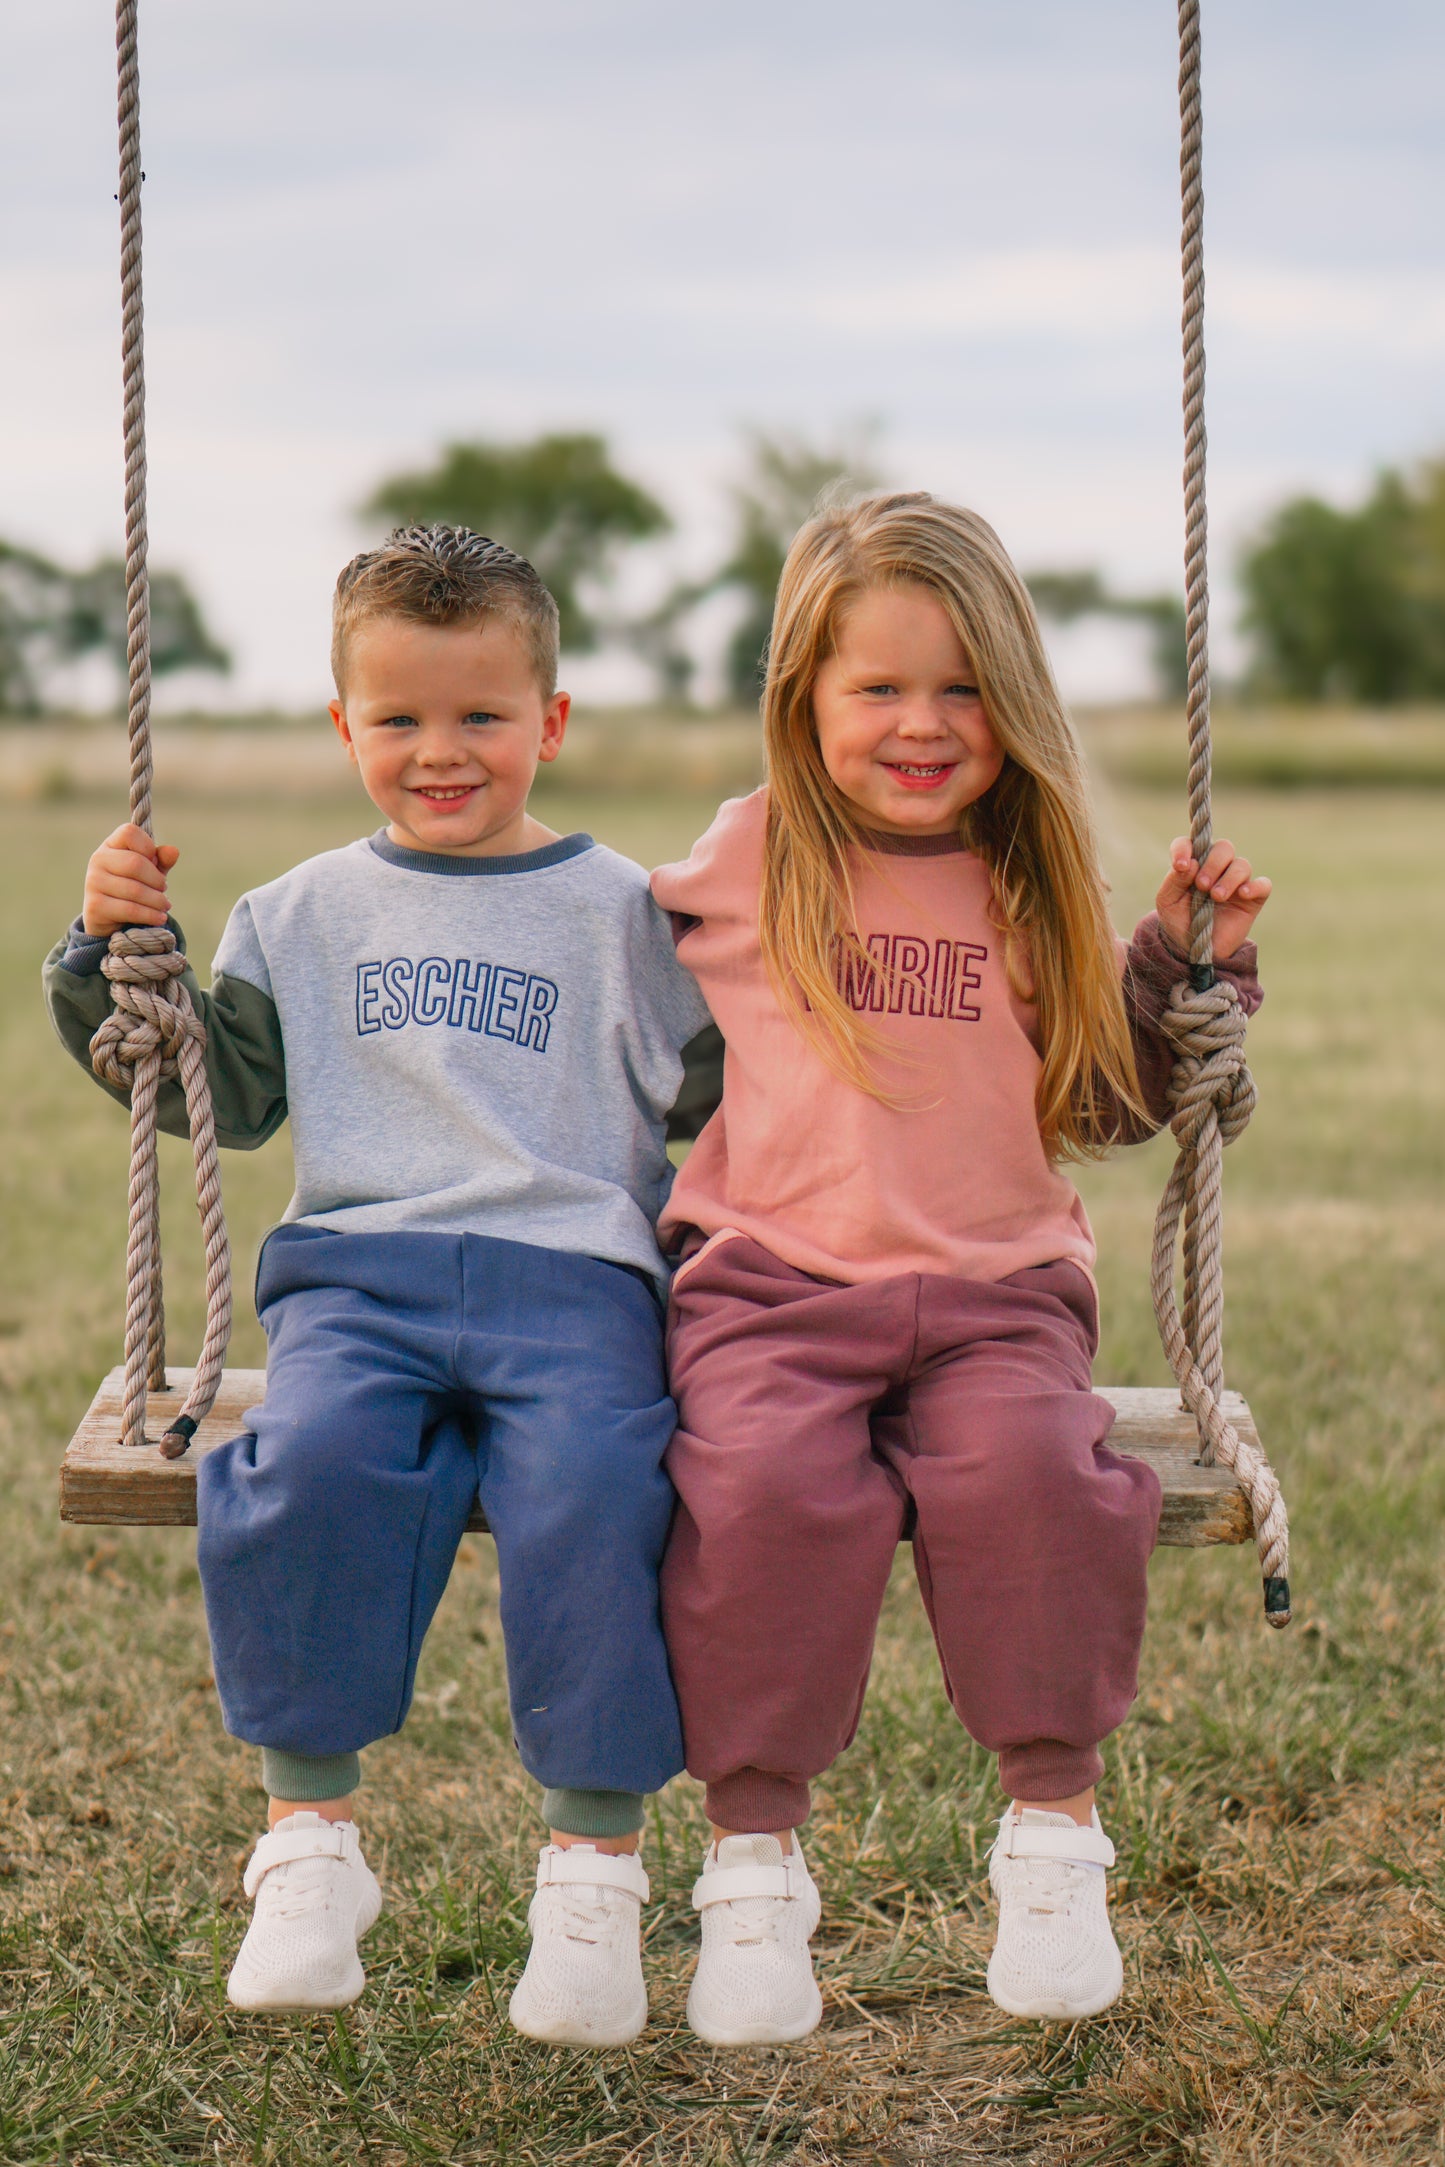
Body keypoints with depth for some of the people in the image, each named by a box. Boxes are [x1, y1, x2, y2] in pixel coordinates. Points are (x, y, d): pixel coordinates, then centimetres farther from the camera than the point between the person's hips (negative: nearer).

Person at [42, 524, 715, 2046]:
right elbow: (218, 1090, 20)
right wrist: (118, 950, 10)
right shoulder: (304, 914, 23)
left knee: (594, 1495, -31)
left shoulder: (618, 911, 17)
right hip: (358, 1269, 1)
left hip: (571, 1273, -1)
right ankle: (309, 1839, -16)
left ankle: (594, 1865, -17)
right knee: (312, 1466, -31)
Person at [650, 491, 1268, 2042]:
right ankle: (751, 1858, -15)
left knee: (1029, 1467, -31)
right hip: (770, 1282, -1)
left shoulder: (1036, 888, 14)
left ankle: (1053, 1823, -11)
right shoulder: (743, 864, 9)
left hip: (995, 1289, 1)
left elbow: (1102, 1104, 21)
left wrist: (1187, 962, 10)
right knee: (767, 1481, -32)